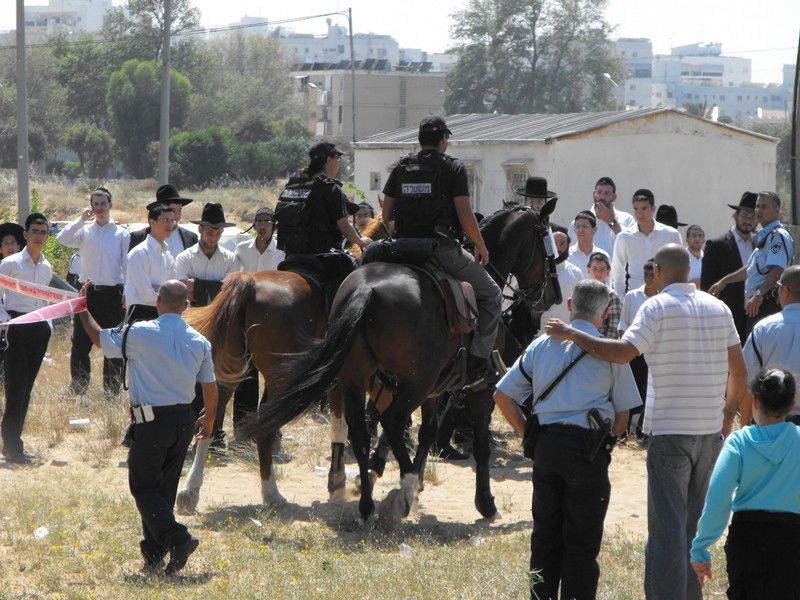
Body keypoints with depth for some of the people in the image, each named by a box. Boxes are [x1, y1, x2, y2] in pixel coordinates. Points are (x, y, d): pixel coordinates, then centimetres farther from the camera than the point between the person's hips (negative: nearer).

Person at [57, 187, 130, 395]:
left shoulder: (121, 234, 6)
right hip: (87, 293, 1)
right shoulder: (84, 231, 8)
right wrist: (82, 219, -11)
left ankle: (112, 391, 9)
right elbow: (63, 239, -10)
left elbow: (127, 265, 3)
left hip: (112, 292, -1)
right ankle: (78, 390, 7)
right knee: (80, 344, 0)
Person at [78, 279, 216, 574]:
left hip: (151, 422, -5)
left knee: (143, 486, 0)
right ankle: (153, 553, 19)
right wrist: (209, 419, 28)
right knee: (165, 487, 15)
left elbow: (99, 338, 5)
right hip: (184, 422, 5)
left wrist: (82, 309, 22)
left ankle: (176, 537, -19)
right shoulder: (199, 342, 3)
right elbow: (210, 387, 10)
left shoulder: (140, 334, -10)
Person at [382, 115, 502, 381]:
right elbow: (465, 215, -9)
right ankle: (479, 357, -2)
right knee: (490, 294, 9)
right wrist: (481, 247, 4)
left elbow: (386, 215, 8)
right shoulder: (453, 167, -4)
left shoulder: (401, 166, 10)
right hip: (443, 247, -5)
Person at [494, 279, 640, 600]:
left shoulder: (541, 345, 12)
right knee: (582, 540, 1)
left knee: (545, 535, 12)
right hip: (587, 444, -3)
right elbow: (622, 414, 4)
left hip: (545, 444, 3)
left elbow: (503, 395, 11)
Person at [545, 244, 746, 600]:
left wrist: (571, 334, -11)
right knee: (695, 524, 15)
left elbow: (623, 352, -19)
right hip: (710, 430, 6)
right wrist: (728, 415, 24)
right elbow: (738, 369, 14)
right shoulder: (718, 309, 10)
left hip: (670, 429, -6)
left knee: (667, 526, -7)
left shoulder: (659, 307, -8)